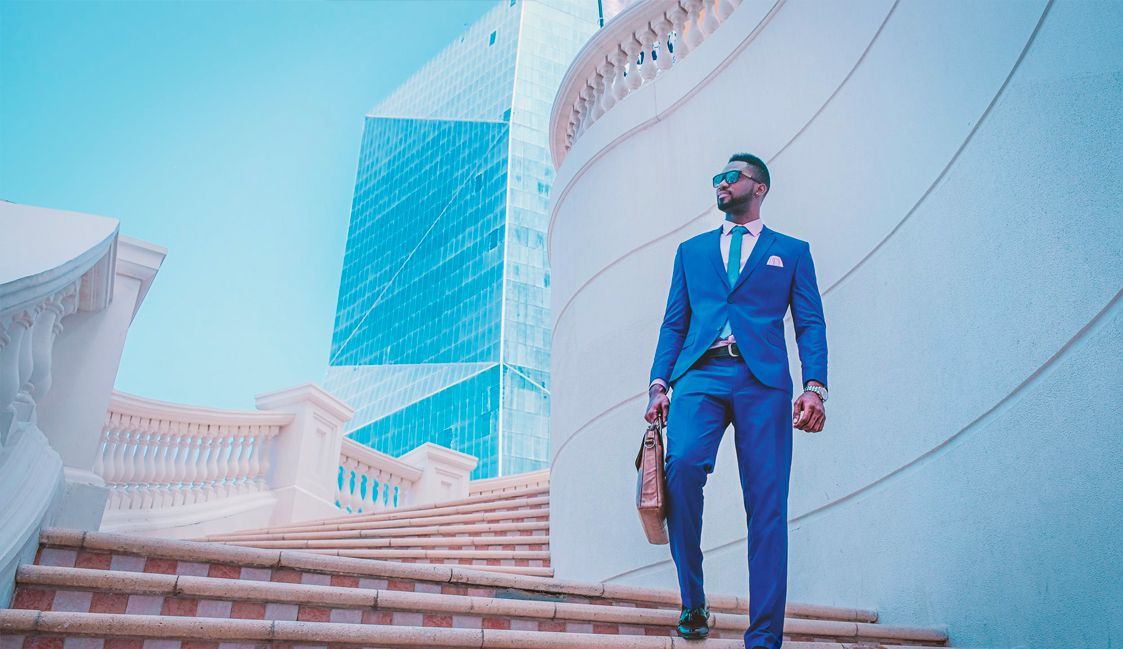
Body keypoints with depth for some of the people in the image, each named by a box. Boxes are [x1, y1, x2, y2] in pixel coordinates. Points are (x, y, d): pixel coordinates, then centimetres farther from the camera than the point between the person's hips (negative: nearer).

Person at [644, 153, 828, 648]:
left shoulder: (791, 251, 19)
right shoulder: (692, 250, 25)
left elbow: (811, 325, 9)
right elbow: (674, 323, 18)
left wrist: (815, 386, -7)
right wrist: (659, 384, 3)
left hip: (762, 381, -1)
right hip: (701, 374, 1)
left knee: (766, 506, -8)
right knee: (682, 463, -25)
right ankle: (693, 603, -9)